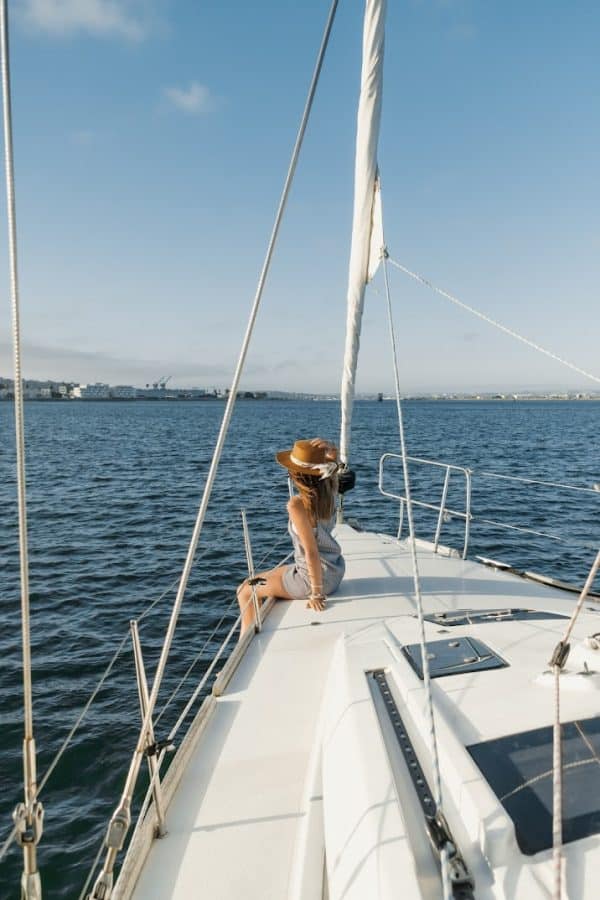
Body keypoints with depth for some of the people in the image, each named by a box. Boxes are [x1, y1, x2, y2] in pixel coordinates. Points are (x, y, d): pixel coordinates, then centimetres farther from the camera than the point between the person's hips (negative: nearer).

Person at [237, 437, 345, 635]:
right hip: (335, 569, 8)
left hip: (317, 575, -8)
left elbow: (311, 552, -26)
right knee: (270, 576, 31)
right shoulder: (330, 489, -8)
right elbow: (332, 462, 11)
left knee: (245, 591, 11)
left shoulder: (297, 504, -27)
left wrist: (316, 593, -17)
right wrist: (328, 449, -12)